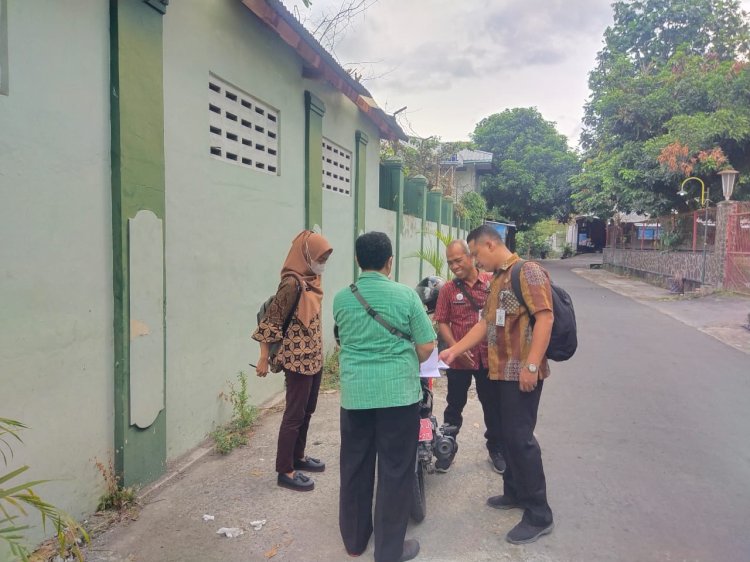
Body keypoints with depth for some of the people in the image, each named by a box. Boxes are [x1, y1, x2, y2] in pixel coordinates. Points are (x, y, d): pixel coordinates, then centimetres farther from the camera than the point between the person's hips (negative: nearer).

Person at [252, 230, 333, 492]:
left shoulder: (311, 280, 7)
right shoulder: (292, 283, -19)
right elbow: (272, 319, -17)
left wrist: (316, 353, 16)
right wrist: (264, 359, -15)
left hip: (314, 357, 9)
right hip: (298, 360, -9)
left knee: (307, 410, 19)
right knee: (294, 414, 1)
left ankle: (298, 457, 35)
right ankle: (284, 471, 12)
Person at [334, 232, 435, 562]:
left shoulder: (341, 298, 1)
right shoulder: (405, 295, -7)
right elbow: (426, 347, -4)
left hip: (354, 393, 3)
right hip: (398, 392, -3)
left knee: (355, 467, 17)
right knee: (395, 470, 9)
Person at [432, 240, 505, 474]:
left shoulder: (492, 282, -5)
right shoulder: (448, 289, -2)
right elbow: (442, 322, -3)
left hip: (489, 357, 0)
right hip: (460, 360, 0)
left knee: (493, 406, 15)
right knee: (454, 406, 13)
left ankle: (496, 448, 35)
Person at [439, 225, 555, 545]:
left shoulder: (528, 271, -12)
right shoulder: (497, 280, 16)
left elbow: (544, 318, -20)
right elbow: (485, 323, 18)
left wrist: (532, 365, -25)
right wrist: (453, 350, 12)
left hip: (522, 372, -9)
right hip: (500, 371, 9)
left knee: (520, 438, -6)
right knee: (507, 434, 17)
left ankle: (539, 515, 5)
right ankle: (514, 492, 32)